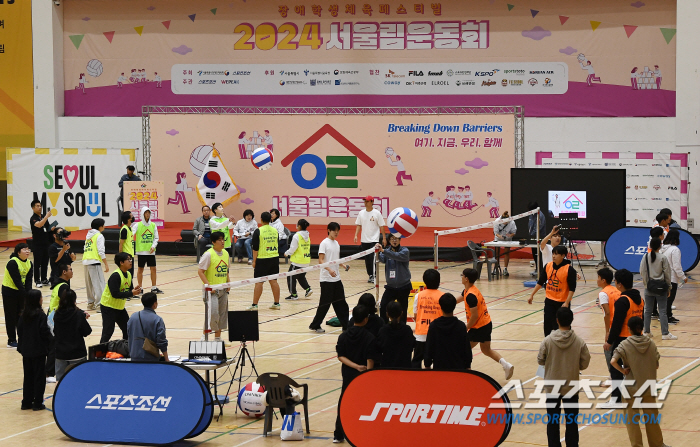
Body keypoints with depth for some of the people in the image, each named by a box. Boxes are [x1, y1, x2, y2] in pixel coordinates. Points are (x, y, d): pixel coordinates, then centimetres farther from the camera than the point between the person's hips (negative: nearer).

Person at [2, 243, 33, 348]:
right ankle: (11, 341, 8)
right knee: (11, 316, 0)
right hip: (9, 292, -6)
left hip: (20, 292, 6)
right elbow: (17, 281, -24)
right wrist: (26, 295, -25)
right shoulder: (12, 263, -22)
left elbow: (28, 281, -2)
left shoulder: (29, 264, -1)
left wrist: (29, 293, -16)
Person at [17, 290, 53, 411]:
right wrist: (52, 341, 2)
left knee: (28, 377, 14)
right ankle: (37, 403, 5)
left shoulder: (24, 315, 2)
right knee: (39, 377, 3)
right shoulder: (40, 315, -16)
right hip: (39, 351, -6)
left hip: (26, 350, 6)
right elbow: (45, 332, -15)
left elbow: (19, 331, 7)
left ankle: (26, 402, 16)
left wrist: (21, 346, 17)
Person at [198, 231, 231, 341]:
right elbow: (200, 271, -13)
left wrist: (229, 282, 5)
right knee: (212, 313, -15)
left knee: (222, 314, 10)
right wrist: (208, 285, -18)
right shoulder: (208, 254, -13)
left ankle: (218, 337, 20)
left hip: (223, 290, 7)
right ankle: (205, 335, 0)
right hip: (212, 290, -7)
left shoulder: (226, 254, 8)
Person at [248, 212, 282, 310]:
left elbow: (255, 248, -9)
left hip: (262, 259, -5)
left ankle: (254, 305, -1)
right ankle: (276, 303, 14)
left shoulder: (258, 231, -10)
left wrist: (254, 261, -3)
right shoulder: (275, 231, 6)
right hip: (274, 258, 5)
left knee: (258, 282, -3)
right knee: (274, 281, 10)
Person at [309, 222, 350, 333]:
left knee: (341, 303, 8)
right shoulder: (324, 243, -9)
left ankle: (346, 324, 11)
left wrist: (344, 266, 7)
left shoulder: (336, 243, 14)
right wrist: (329, 270, -29)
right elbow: (321, 260, -16)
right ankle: (315, 325, 7)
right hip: (326, 279, -7)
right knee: (325, 303, -3)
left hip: (336, 278, 7)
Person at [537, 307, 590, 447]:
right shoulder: (579, 342, -13)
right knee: (572, 422, 12)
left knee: (553, 422, 11)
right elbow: (585, 363, -4)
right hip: (571, 387, 0)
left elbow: (540, 360, -4)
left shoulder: (548, 341, -14)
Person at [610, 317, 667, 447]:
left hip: (632, 388, -3)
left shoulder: (625, 345, -13)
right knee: (651, 416, 17)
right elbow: (656, 365, 2)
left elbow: (613, 361, -26)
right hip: (649, 387, 3)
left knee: (631, 417, 8)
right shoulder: (651, 344, -4)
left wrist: (623, 370, -12)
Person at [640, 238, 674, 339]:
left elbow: (642, 272, -1)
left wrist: (646, 283, 11)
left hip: (649, 287, 2)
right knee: (662, 311, 0)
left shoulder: (646, 257, -2)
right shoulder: (663, 258, -8)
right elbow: (667, 273, -4)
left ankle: (647, 331, 16)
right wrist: (668, 287, 6)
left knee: (648, 310, 12)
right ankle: (665, 333, -2)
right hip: (661, 288, -2)